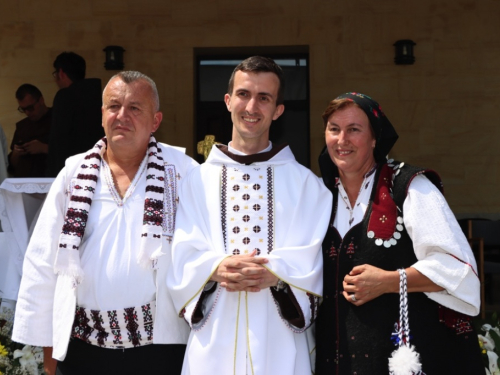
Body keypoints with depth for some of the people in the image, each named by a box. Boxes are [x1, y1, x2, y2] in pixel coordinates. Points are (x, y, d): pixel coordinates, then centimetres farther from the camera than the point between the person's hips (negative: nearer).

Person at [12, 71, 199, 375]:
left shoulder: (181, 171, -2)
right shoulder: (75, 173, 4)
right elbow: (42, 263, 6)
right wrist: (48, 347, 4)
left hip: (160, 342, -2)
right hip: (82, 347, 2)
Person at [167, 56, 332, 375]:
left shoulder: (304, 183, 5)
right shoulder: (198, 180, 7)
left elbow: (311, 261, -3)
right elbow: (184, 258, -1)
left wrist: (275, 274, -21)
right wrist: (217, 268, -20)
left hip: (280, 338, 0)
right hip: (215, 338, 1)